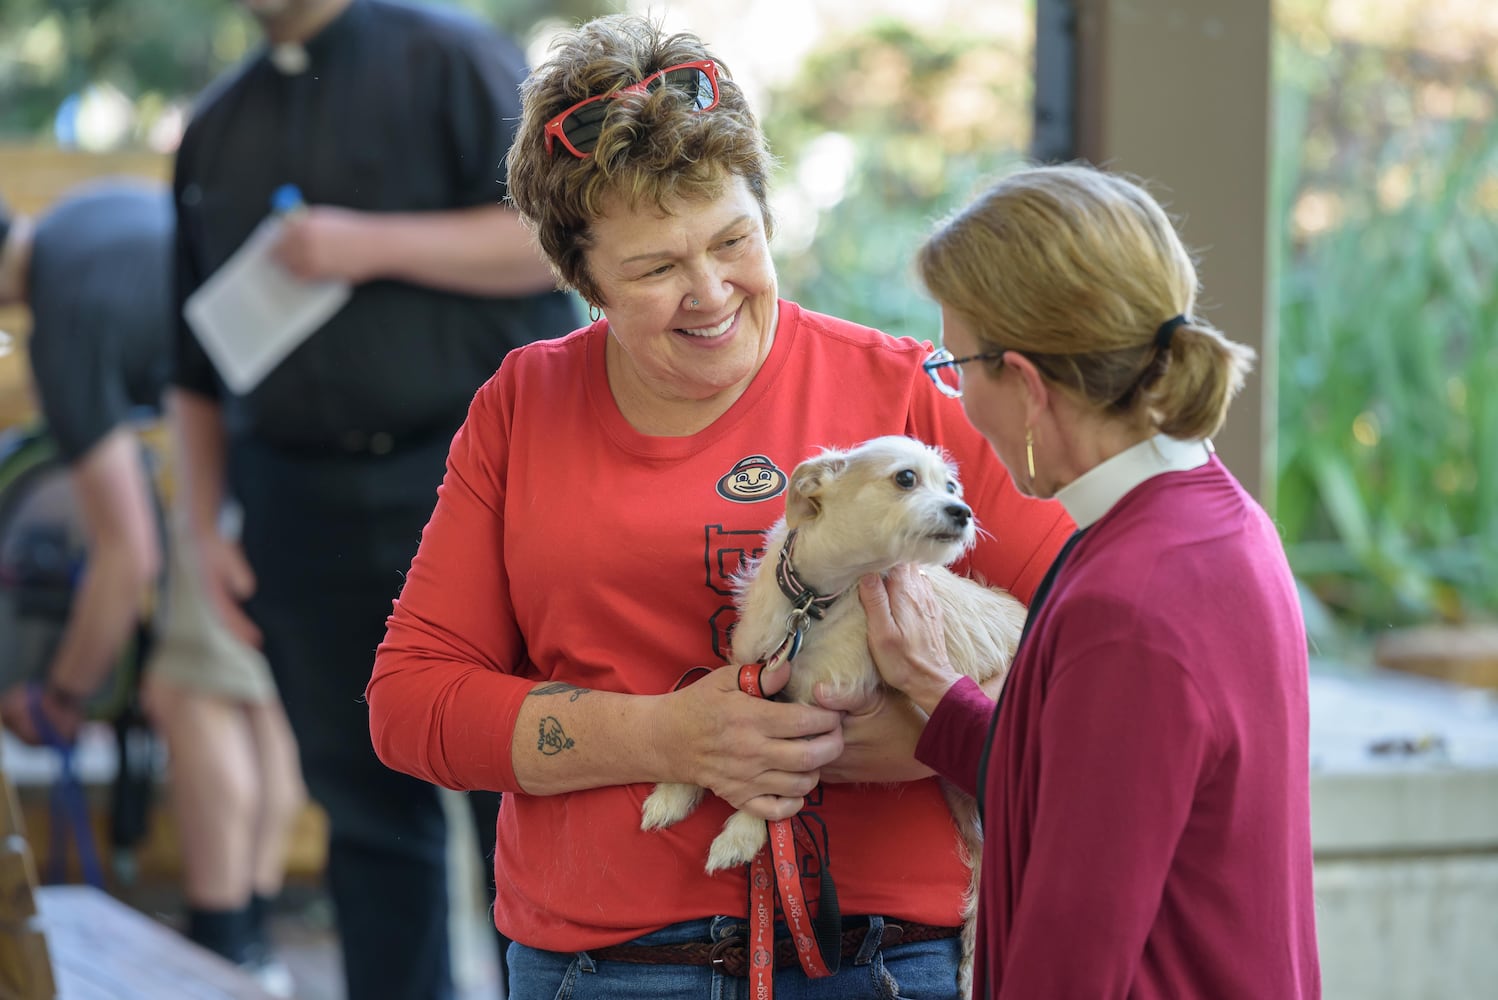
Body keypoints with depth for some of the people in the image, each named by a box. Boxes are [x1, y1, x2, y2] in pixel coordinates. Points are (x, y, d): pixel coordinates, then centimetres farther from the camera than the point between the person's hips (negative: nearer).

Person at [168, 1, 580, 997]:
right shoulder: (217, 128, 16)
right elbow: (197, 364, 19)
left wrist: (375, 244, -16)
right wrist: (206, 524, 12)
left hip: (473, 493, -5)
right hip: (302, 507, 5)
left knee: (521, 794, -3)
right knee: (367, 804, 8)